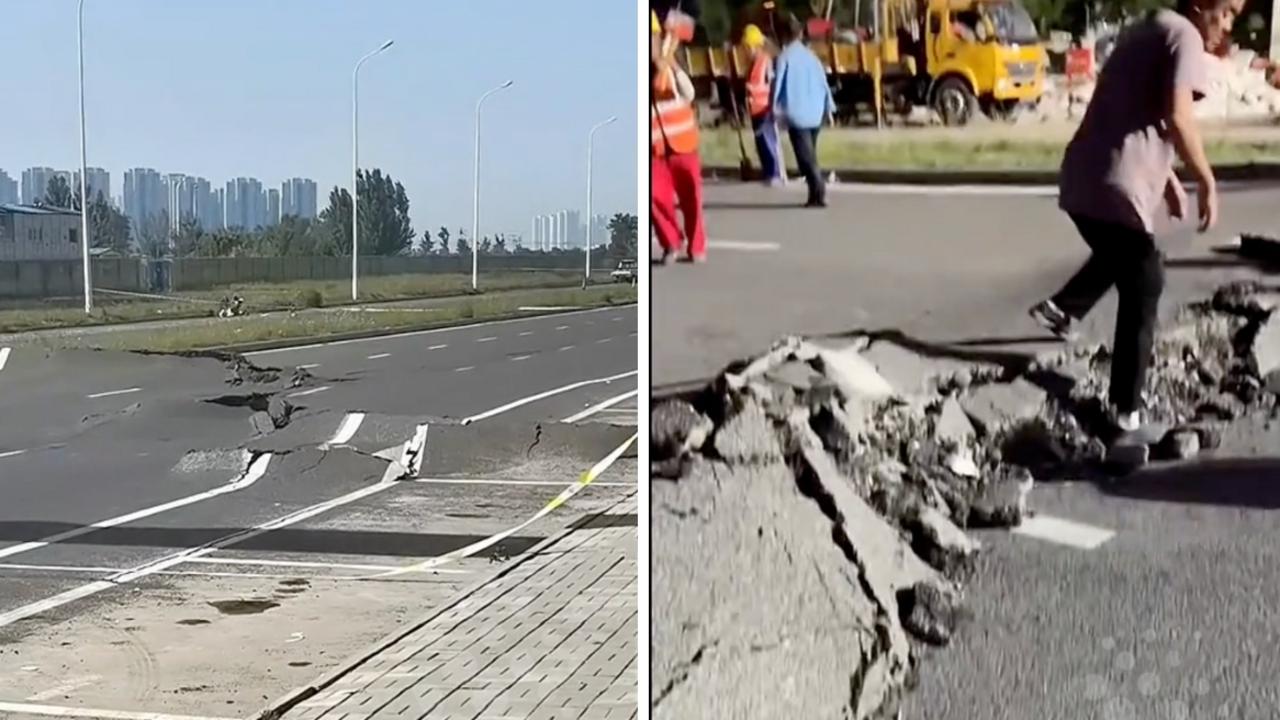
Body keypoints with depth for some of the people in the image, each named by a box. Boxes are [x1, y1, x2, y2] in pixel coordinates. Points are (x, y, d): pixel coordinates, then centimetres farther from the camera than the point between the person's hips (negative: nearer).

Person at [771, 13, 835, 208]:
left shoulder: (785, 57, -7)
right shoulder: (810, 55, 9)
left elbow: (778, 83, -8)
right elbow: (823, 81, 9)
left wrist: (774, 108, -1)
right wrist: (829, 106, 15)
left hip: (797, 114, -6)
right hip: (815, 113, 6)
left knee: (806, 157, -5)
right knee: (810, 155, 17)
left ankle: (818, 194, -14)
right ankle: (817, 193, 17)